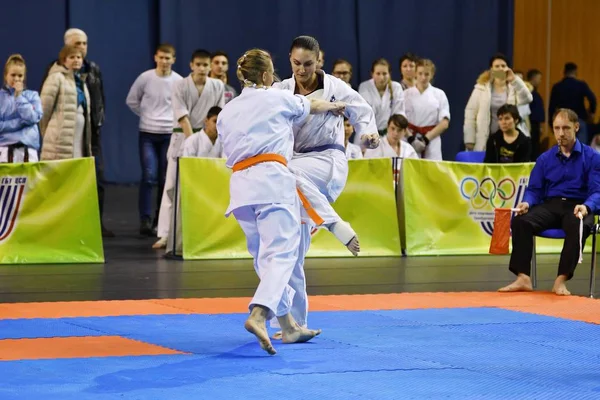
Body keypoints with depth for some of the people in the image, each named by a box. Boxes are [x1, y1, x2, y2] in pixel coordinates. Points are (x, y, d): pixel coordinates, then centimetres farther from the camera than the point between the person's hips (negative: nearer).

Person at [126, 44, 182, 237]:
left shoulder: (179, 82, -5)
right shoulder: (145, 78, -3)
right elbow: (131, 101, 9)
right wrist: (146, 115, 8)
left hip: (169, 134, 1)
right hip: (147, 134, -1)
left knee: (165, 179, 6)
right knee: (148, 176, -9)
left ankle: (160, 220, 17)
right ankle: (145, 220, -8)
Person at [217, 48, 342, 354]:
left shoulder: (226, 112, 18)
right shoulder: (276, 98, 7)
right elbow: (314, 106, 26)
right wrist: (336, 106, 46)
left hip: (240, 184, 6)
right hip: (272, 179, -6)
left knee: (265, 257, 15)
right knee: (281, 253, -11)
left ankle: (289, 327, 21)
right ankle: (258, 315, -32)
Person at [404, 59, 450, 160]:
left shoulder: (439, 95, 6)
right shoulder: (406, 94, 6)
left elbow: (444, 123, 1)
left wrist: (426, 139, -9)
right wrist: (411, 138, -13)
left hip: (431, 142, 0)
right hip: (409, 141, 0)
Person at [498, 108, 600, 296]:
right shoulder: (545, 159, 13)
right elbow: (534, 189, 12)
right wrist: (527, 203, -12)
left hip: (577, 206, -3)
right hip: (550, 205, 4)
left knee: (578, 227, -39)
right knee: (520, 221, -26)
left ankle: (561, 280, -34)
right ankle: (523, 278, -27)